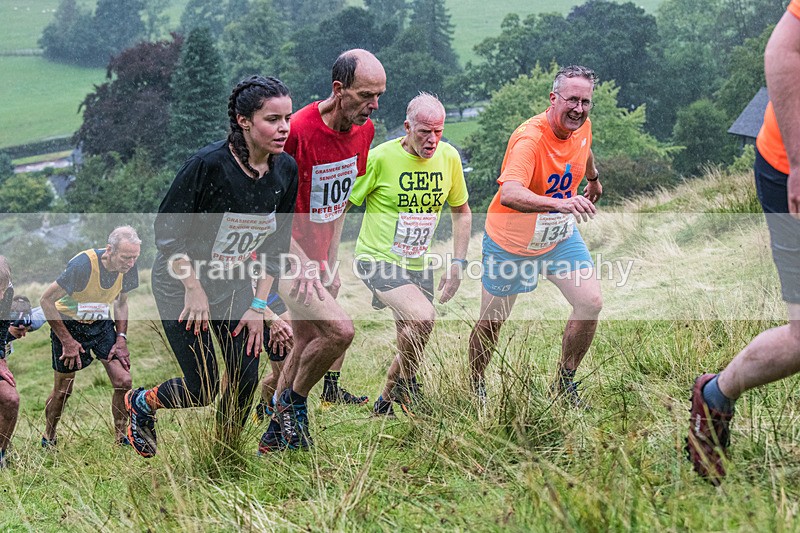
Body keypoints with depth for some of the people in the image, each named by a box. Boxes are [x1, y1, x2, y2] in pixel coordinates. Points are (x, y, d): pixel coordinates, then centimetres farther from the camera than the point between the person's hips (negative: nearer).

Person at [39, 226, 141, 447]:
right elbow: (46, 301, -24)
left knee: (123, 381, -9)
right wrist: (67, 341, -23)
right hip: (68, 323, -4)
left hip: (101, 324, 5)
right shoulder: (83, 265, -31)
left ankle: (122, 438, 7)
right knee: (63, 390, 5)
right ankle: (48, 438, 30)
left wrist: (121, 338, -4)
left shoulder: (128, 268, -13)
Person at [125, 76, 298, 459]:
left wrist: (259, 304, -3)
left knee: (245, 379, -1)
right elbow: (167, 230, -18)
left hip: (235, 284, 5)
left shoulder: (286, 170, -8)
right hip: (182, 283, -5)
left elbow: (276, 243, 1)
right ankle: (141, 402, 28)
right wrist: (195, 290, -16)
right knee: (203, 388, -3)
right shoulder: (209, 164, -26)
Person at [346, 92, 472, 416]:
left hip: (419, 265, 6)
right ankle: (406, 383, -4)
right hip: (379, 259, -6)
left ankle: (385, 404, 34)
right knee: (423, 317, -29)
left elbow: (461, 211, 14)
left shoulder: (449, 157, -1)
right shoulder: (381, 158, -15)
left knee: (411, 348, 9)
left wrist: (458, 262, 6)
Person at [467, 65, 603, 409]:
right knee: (492, 322, 6)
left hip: (560, 236, 6)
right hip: (512, 241, -5)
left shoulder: (582, 126, -9)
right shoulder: (529, 138, -32)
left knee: (591, 303, -9)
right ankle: (475, 389, 32)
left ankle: (564, 385, 9)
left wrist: (593, 179, 37)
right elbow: (508, 195, -48)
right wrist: (559, 203, -62)